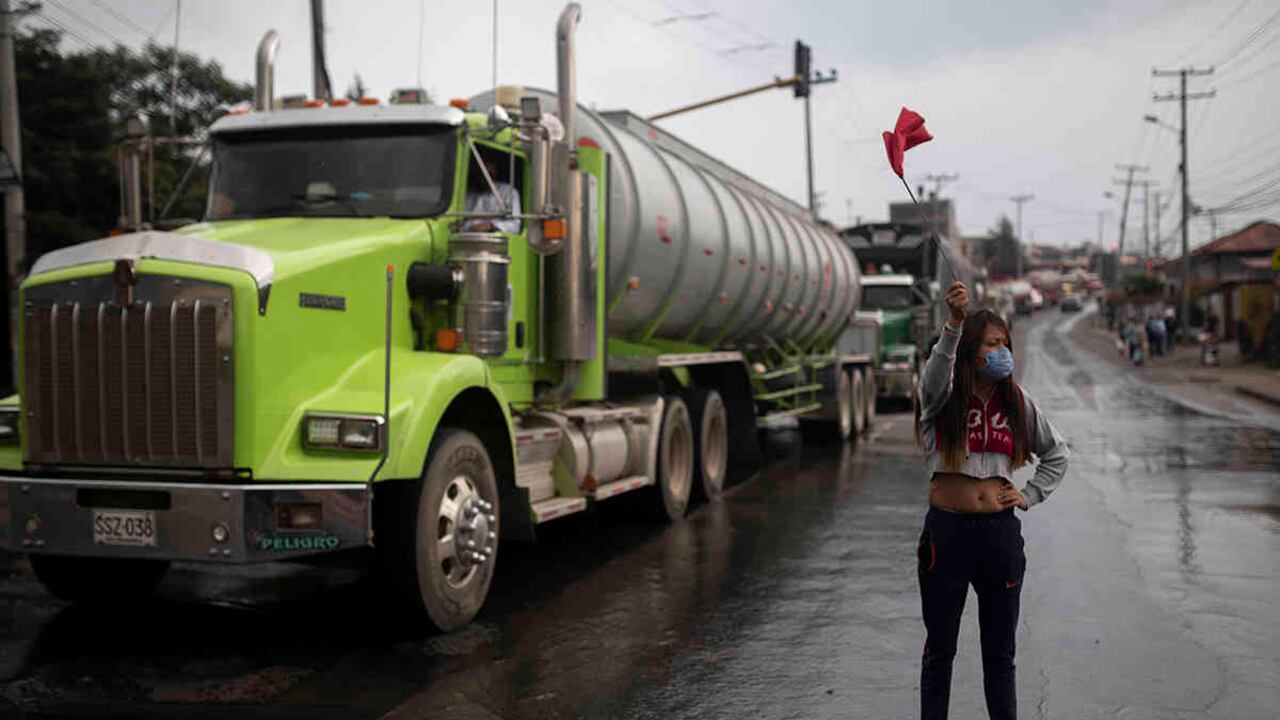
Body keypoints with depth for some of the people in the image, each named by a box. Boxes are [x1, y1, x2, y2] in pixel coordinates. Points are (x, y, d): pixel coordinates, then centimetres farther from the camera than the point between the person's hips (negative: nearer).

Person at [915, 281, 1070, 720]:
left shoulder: (1018, 403, 7)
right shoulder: (943, 399, -4)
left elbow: (1058, 453, 20)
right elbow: (937, 371, -29)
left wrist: (1031, 496, 6)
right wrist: (954, 322, -44)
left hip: (1001, 532, 3)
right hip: (948, 530, -3)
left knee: (1000, 651, 12)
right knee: (940, 649, 7)